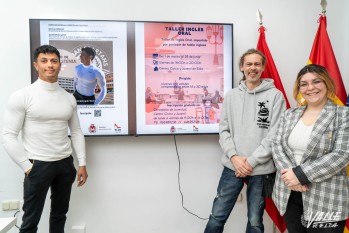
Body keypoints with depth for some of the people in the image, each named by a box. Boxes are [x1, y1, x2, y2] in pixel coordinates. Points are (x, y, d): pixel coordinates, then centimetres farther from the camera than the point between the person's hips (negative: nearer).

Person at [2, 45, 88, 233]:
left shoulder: (69, 98, 5)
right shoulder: (22, 96, -9)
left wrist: (82, 163, 4)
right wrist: (27, 167, -13)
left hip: (66, 163, 5)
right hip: (38, 165, -4)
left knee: (59, 215, 18)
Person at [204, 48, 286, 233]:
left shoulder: (275, 95, -1)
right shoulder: (231, 95, 7)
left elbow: (275, 135, -7)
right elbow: (224, 130, 5)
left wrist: (252, 161, -12)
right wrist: (234, 157, -10)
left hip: (261, 169, -2)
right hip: (232, 166, 2)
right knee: (217, 216, 8)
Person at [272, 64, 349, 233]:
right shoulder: (289, 114, 8)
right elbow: (277, 146, 2)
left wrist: (300, 174, -19)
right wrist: (289, 172, -16)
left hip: (326, 200, -4)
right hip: (289, 195, 4)